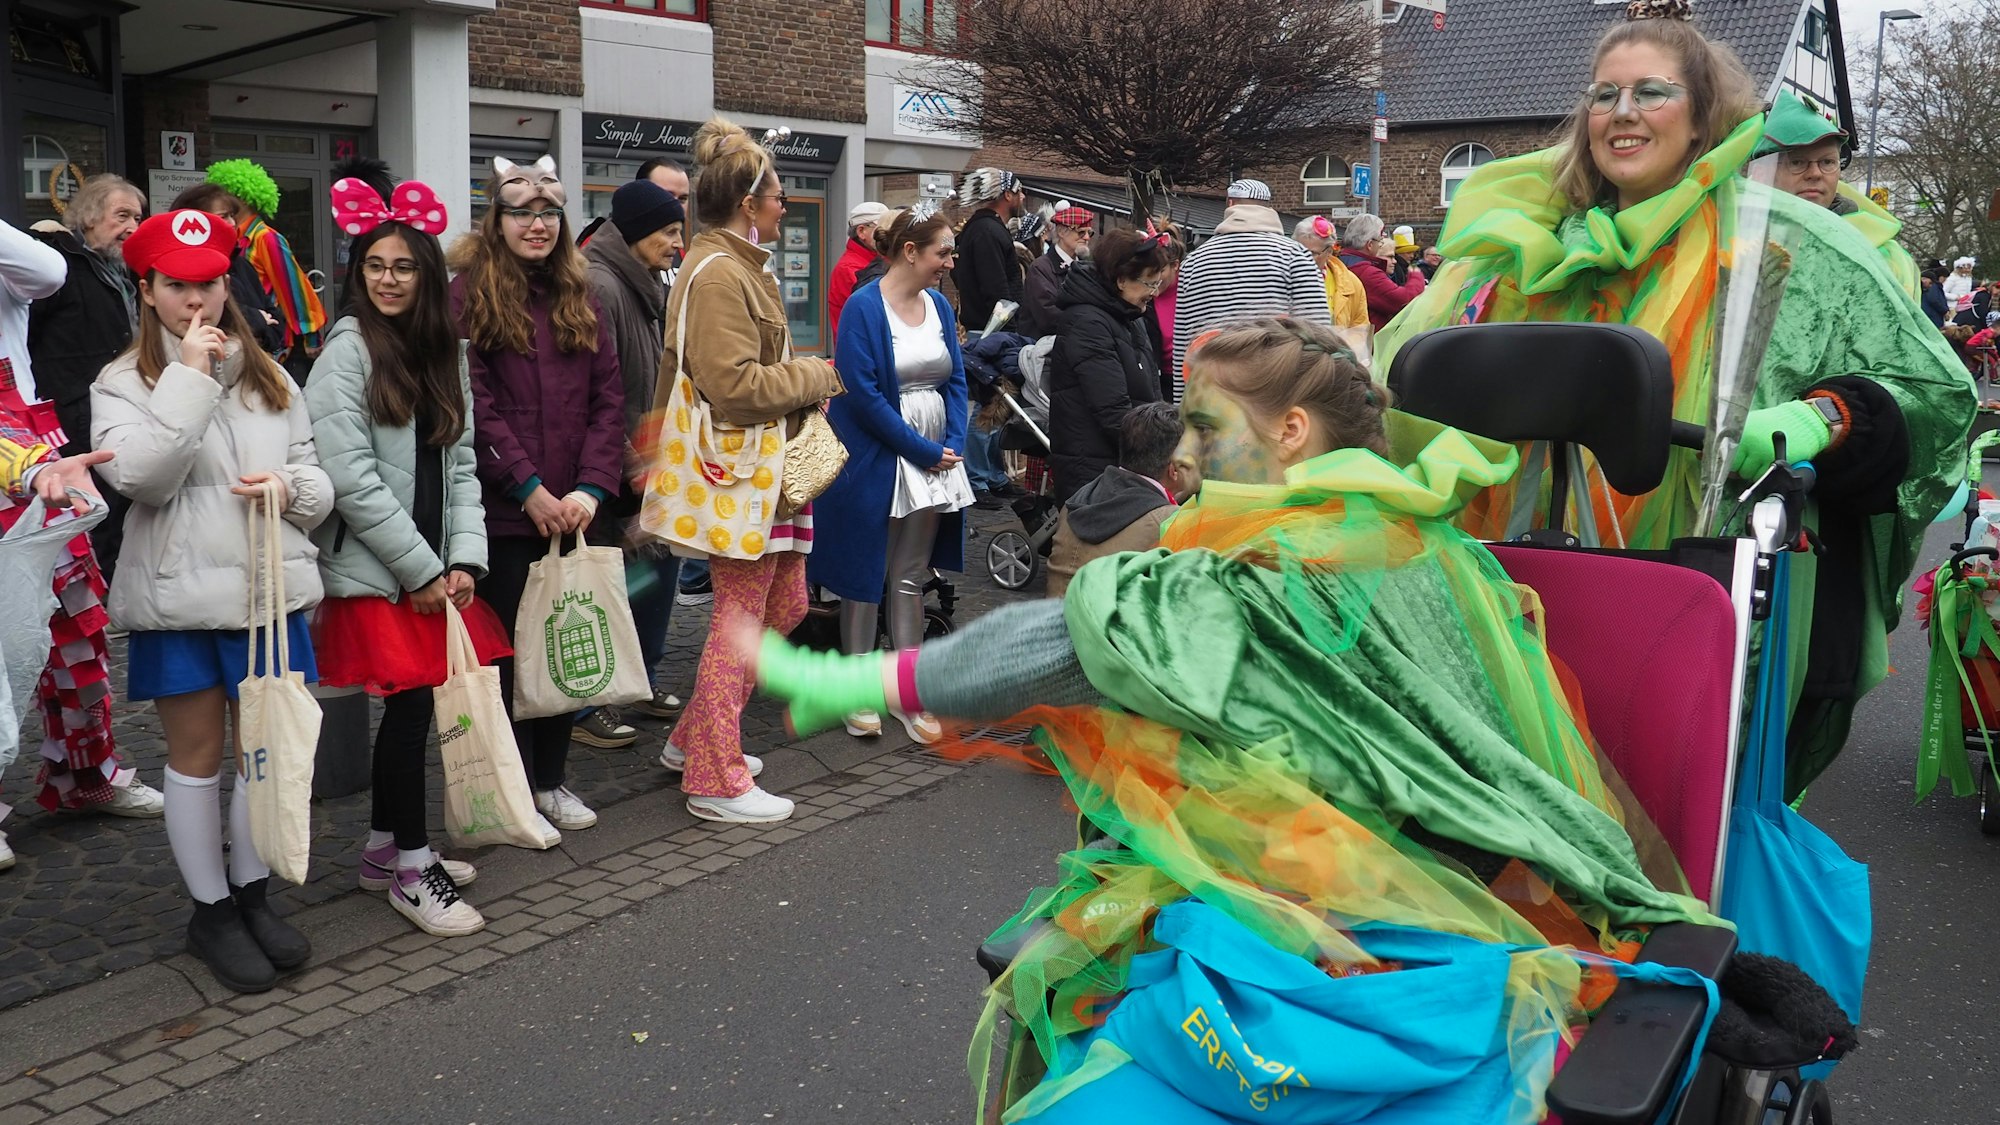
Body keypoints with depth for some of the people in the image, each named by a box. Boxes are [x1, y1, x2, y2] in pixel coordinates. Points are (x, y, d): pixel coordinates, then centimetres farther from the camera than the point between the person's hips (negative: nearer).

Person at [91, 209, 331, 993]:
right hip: (178, 600, -3)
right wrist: (190, 377, -19)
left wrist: (291, 488, -12)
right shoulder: (124, 383, -2)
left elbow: (317, 477, 12)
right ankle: (211, 911, 21)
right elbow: (139, 476, -19)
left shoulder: (268, 377, 9)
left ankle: (252, 894, 27)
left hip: (268, 591, 3)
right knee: (197, 757, 8)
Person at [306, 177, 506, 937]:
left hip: (433, 568, 6)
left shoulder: (441, 353, 12)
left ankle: (384, 848, 24)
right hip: (373, 568, -6)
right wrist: (419, 567, -12)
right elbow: (349, 474, -15)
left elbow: (460, 464, 11)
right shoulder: (348, 349, -8)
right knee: (411, 702, -7)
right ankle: (412, 867, 5)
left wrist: (463, 559, -2)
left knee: (410, 705, 9)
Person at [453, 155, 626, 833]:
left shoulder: (577, 297, 12)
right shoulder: (469, 295, -3)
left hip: (569, 510, 5)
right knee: (509, 646, 3)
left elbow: (608, 397, 6)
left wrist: (592, 485, -6)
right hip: (502, 511, -5)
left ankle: (551, 778, 25)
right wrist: (528, 487, -15)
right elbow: (474, 404, -11)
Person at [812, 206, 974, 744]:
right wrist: (924, 451, -16)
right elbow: (864, 394, -17)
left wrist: (952, 445, -5)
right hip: (875, 459, -6)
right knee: (866, 577, 5)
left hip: (933, 458, 6)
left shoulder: (938, 305, 7)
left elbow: (956, 380, 10)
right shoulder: (864, 307, -13)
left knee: (911, 577, 10)